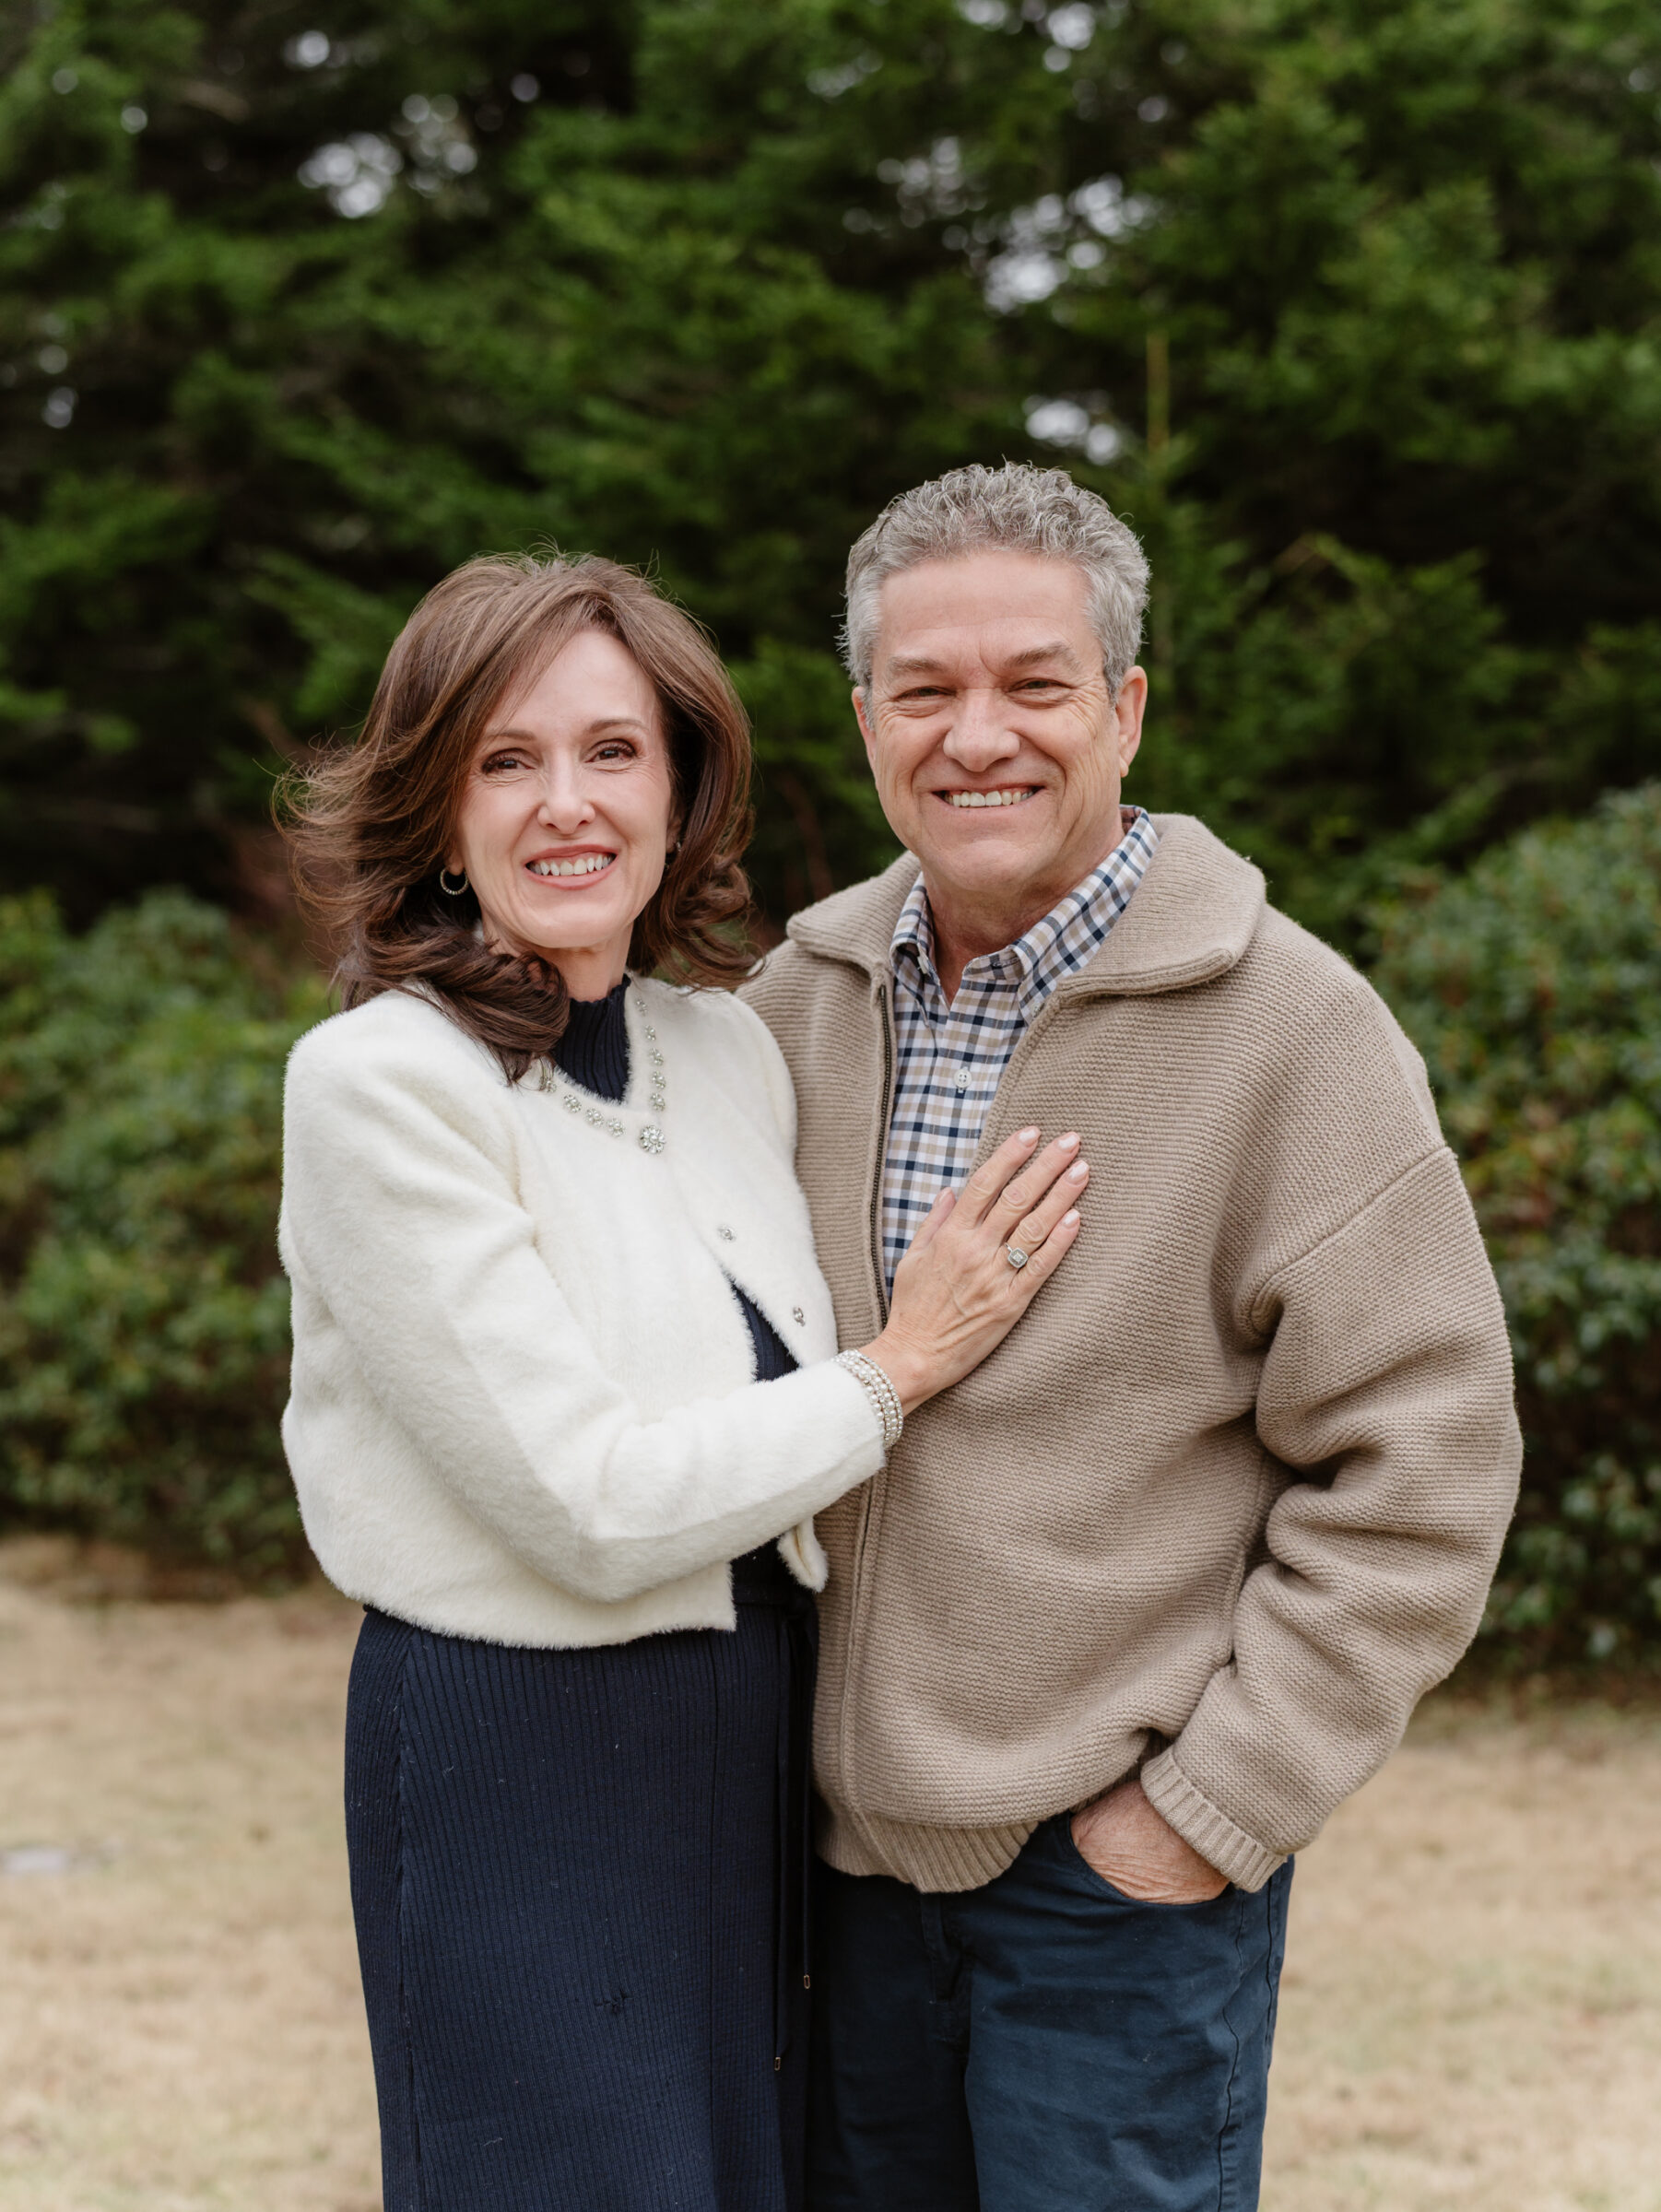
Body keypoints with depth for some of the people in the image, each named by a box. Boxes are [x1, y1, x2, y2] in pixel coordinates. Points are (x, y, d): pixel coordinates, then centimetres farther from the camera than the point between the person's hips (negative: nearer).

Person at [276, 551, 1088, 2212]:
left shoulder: (730, 1048, 5)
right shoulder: (379, 1082, -16)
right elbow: (590, 1506, -20)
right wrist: (901, 1371, -11)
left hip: (754, 1743, 7)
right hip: (516, 1761, -7)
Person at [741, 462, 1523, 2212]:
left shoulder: (1290, 1030, -12)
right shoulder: (805, 993, 3)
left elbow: (1418, 1476, -13)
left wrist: (1208, 1808, -13)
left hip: (1119, 1853, -5)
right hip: (846, 1822, 5)